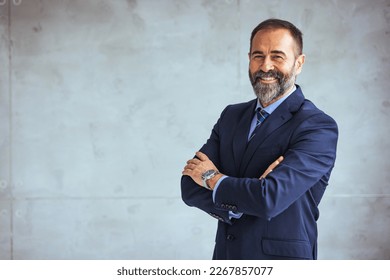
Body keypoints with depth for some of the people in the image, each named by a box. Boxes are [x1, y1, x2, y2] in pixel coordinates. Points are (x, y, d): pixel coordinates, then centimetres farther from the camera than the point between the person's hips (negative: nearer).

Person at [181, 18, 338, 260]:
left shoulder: (319, 128, -15)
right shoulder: (231, 115, 4)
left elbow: (270, 198, -26)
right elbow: (190, 187, -5)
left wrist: (213, 178, -11)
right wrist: (248, 194, -21)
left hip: (281, 260, -5)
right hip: (226, 257, 5)